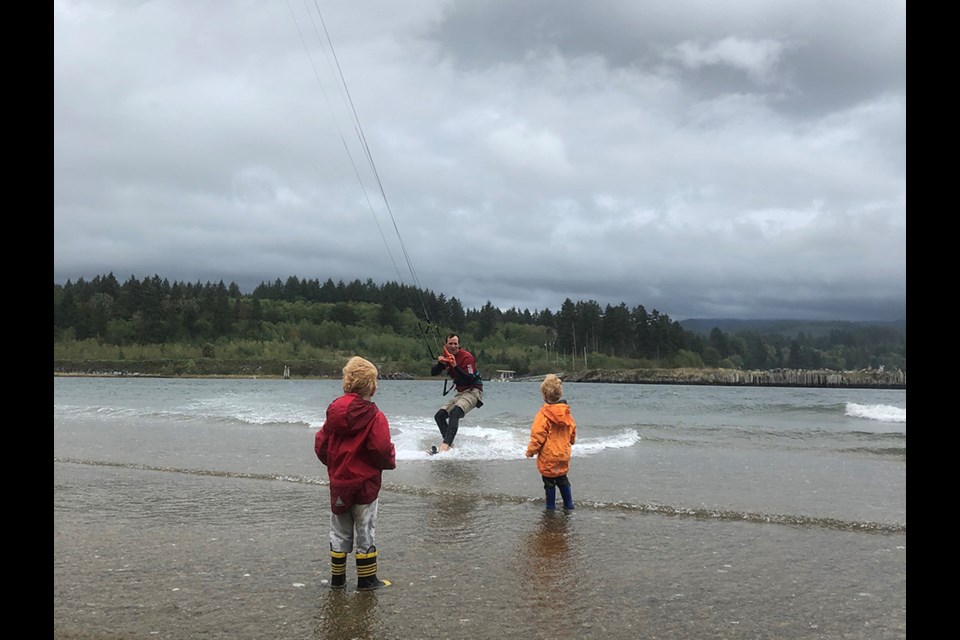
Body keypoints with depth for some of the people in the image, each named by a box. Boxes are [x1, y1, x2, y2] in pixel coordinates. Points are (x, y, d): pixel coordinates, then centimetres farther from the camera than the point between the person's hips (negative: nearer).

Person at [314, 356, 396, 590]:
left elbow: (320, 444, 3)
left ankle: (337, 578, 24)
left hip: (338, 482, 5)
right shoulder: (374, 417, -17)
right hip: (365, 483, -4)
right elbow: (382, 449, -23)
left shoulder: (334, 411, -1)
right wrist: (390, 462, -2)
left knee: (339, 531, 16)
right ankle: (367, 579, 13)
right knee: (365, 531, 7)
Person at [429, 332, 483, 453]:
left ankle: (446, 445, -42)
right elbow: (433, 373, 2)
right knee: (439, 416, 0)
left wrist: (455, 366, -32)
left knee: (455, 413, -31)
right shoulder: (446, 356, 8)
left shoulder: (466, 357, -15)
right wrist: (440, 363, -18)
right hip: (461, 392, 9)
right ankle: (449, 444, 2)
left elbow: (469, 379, -24)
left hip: (473, 391, -9)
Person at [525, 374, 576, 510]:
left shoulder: (543, 414, -19)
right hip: (564, 455, 6)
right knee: (562, 479, 20)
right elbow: (573, 432, 11)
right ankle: (569, 503, 23)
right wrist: (569, 444, 31)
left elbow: (538, 436, -17)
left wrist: (531, 451, -3)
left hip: (548, 457, -6)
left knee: (549, 481, 6)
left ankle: (551, 506, 13)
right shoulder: (566, 413, 0)